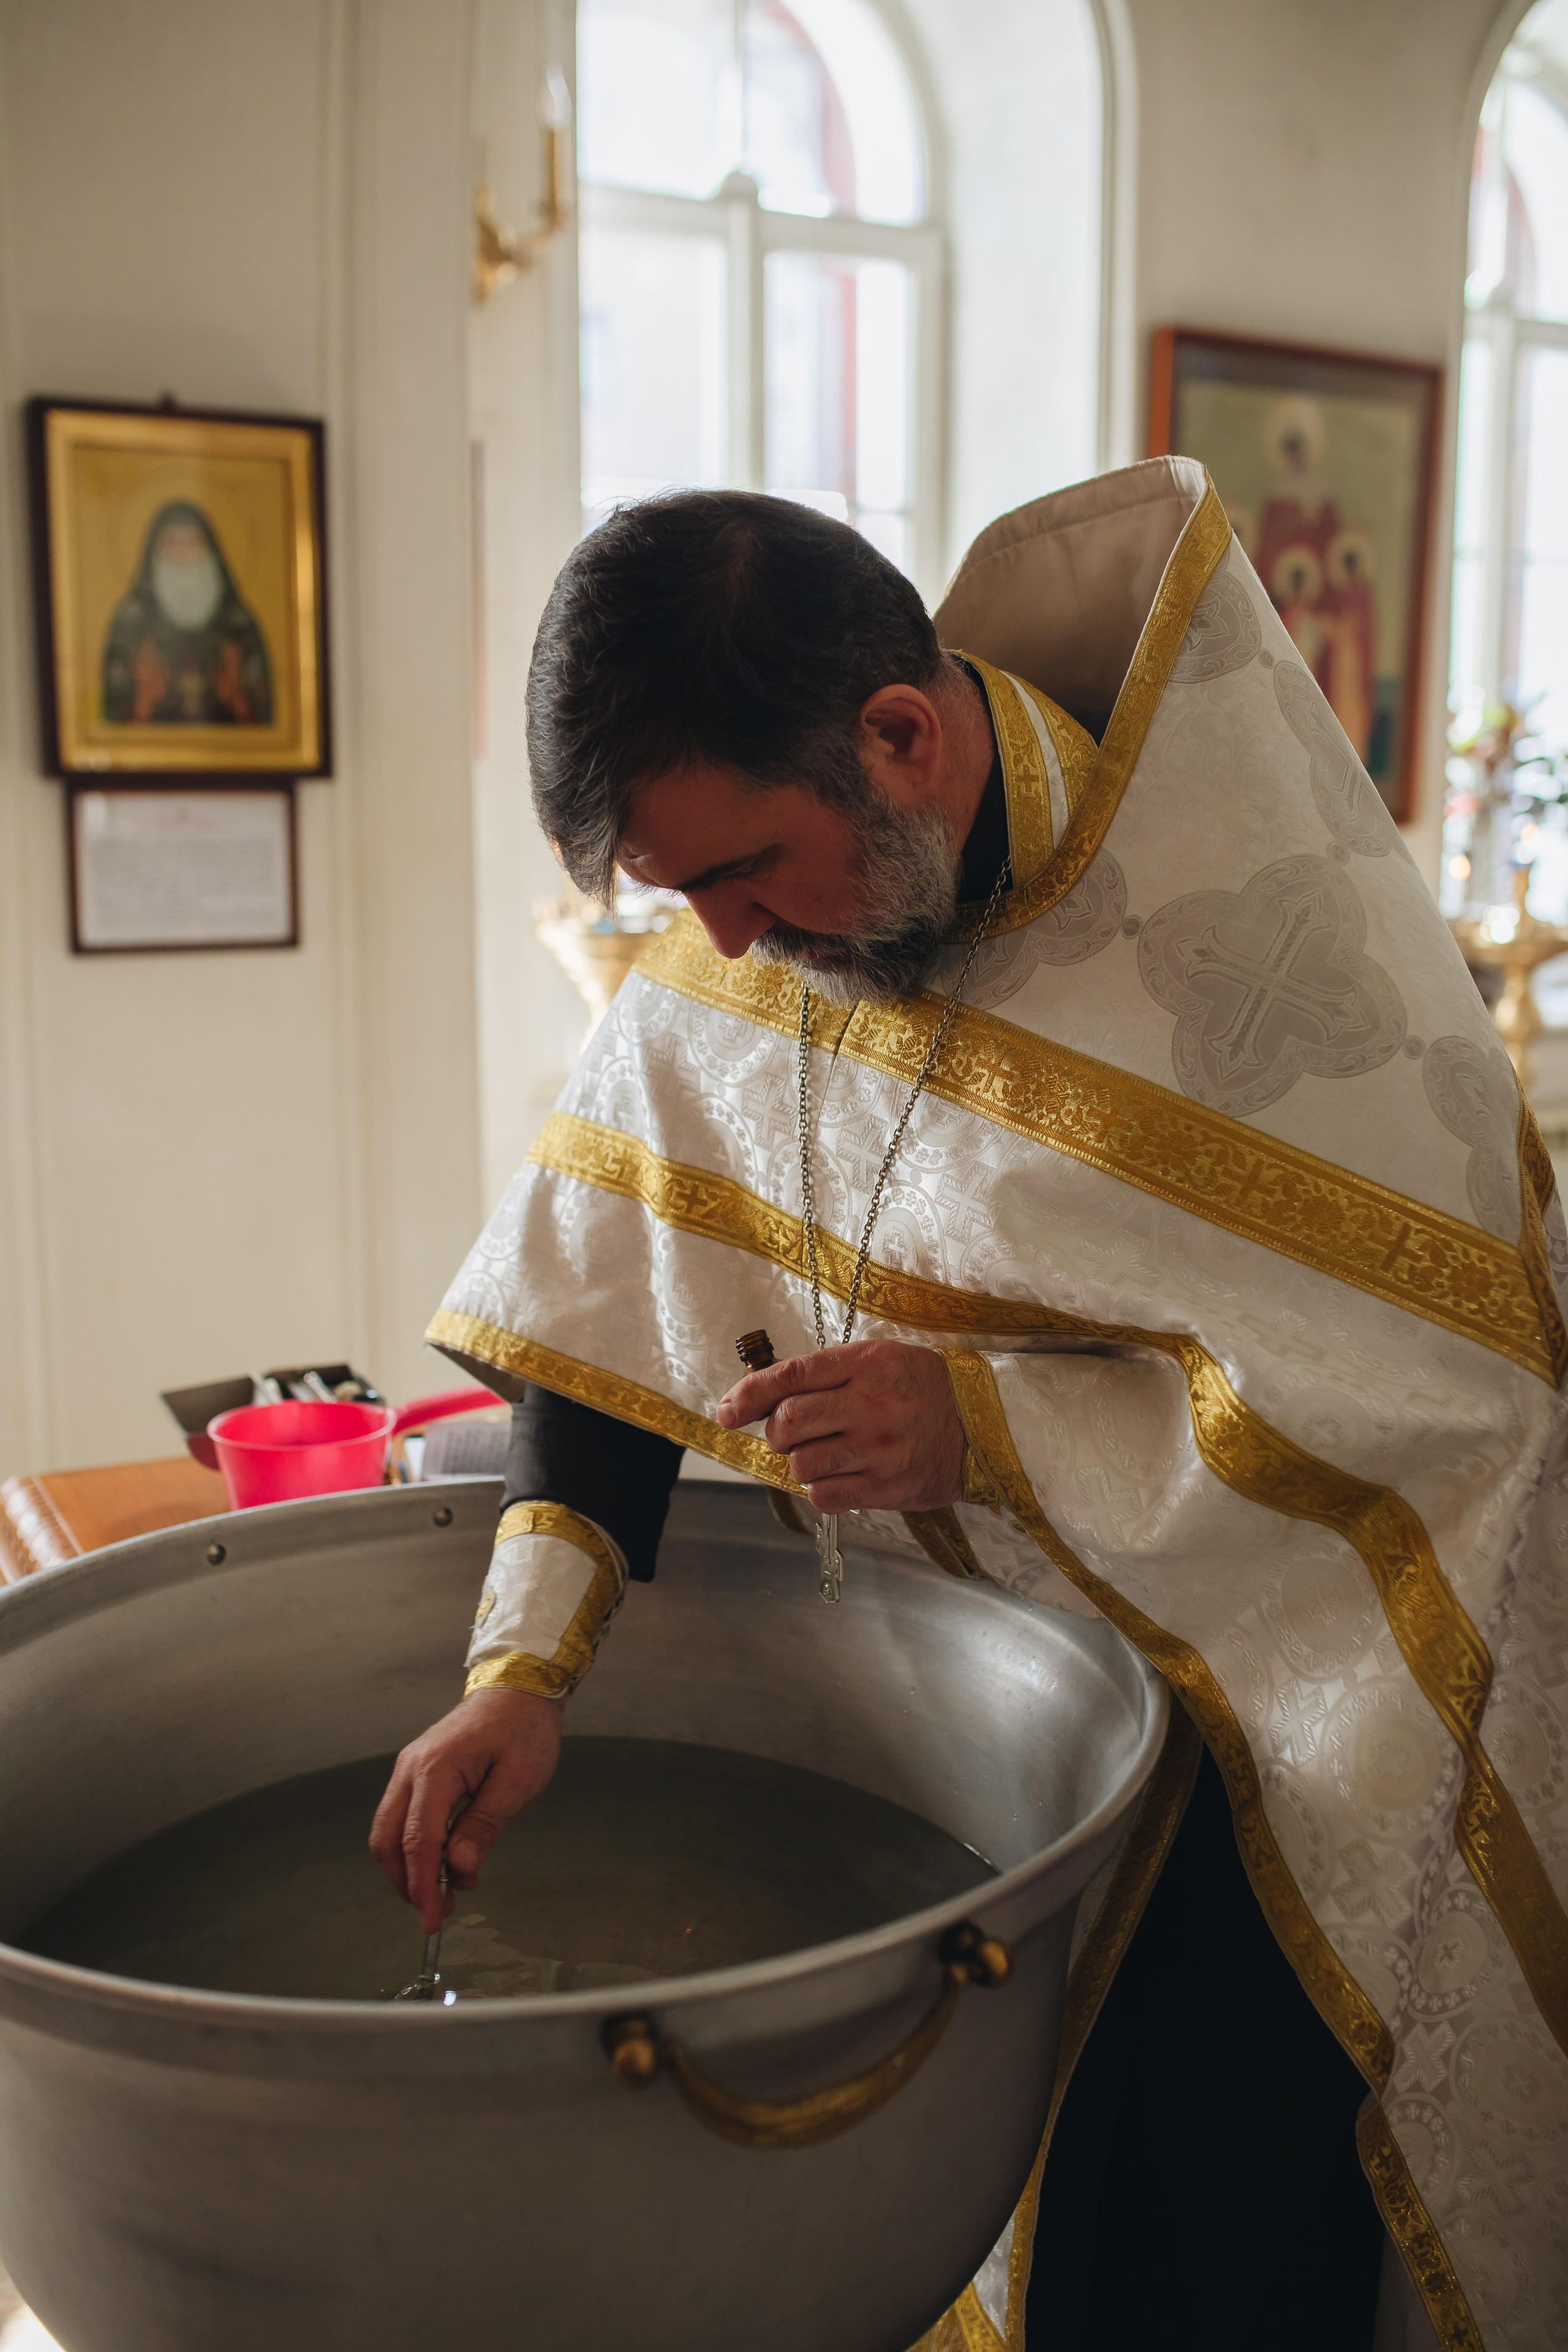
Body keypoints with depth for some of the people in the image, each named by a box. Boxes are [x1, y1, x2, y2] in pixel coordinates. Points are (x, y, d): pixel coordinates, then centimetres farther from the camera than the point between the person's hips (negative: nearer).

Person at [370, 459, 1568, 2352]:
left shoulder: (1263, 928, -25)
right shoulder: (750, 948, -8)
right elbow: (605, 1301, -4)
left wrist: (978, 1425, -25)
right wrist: (521, 1667, -14)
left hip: (1306, 1658, -4)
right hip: (997, 1644, 5)